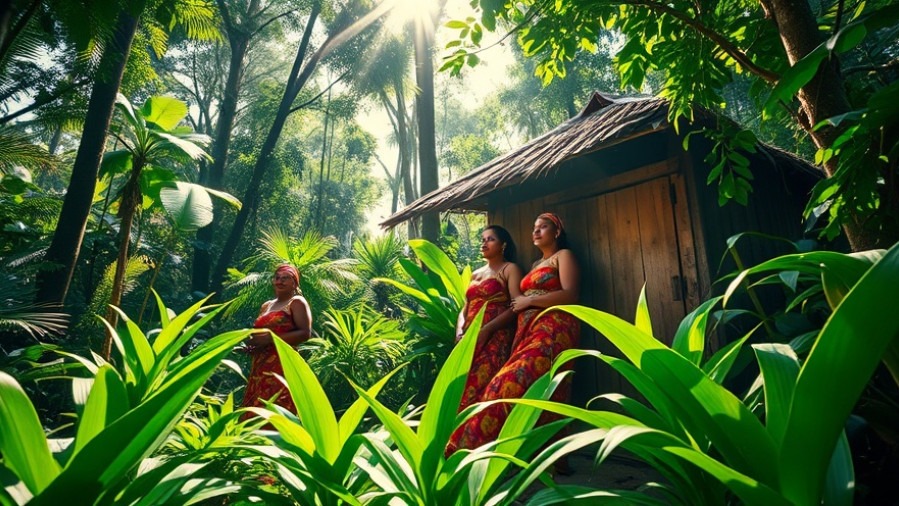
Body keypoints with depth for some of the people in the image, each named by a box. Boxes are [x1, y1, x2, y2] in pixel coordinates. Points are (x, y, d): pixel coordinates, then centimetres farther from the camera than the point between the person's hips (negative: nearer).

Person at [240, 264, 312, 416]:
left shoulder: (297, 302, 0)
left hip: (283, 365, -7)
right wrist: (252, 344, 9)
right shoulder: (266, 305, 22)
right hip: (259, 367, 8)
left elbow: (305, 333, -13)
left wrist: (271, 338, -17)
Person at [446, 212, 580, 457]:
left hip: (552, 331, -8)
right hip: (528, 331, 8)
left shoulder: (563, 256, 5)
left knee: (513, 382, -20)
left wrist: (529, 301, -6)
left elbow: (570, 295, -11)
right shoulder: (536, 265, 27)